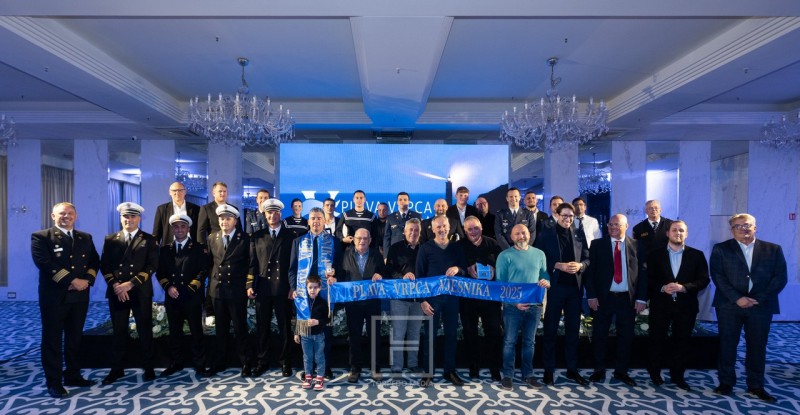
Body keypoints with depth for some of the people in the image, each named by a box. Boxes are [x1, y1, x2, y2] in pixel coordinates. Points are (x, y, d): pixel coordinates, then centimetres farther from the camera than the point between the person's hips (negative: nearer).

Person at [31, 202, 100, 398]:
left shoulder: (86, 238, 12)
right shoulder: (41, 237, -4)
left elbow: (95, 261, 8)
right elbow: (45, 264, -15)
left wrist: (87, 280, -10)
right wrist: (72, 281, -18)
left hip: (80, 296, 5)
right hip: (54, 296, -5)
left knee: (75, 339, 14)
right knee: (52, 340, 6)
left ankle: (73, 375, 25)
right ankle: (54, 382, 15)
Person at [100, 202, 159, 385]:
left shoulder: (148, 240, 2)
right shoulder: (110, 239, 11)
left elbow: (151, 266, -6)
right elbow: (104, 265, 5)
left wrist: (131, 283, -15)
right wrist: (115, 285, -10)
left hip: (140, 292, -2)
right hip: (116, 292, 2)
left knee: (145, 331, 4)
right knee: (118, 332, 9)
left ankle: (148, 368, 15)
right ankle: (117, 369, 22)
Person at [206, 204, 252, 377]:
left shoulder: (245, 238, -4)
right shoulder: (212, 238, 8)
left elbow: (250, 263, -4)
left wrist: (249, 284, -10)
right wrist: (210, 283, 9)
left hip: (237, 290, -3)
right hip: (217, 289, 4)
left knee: (240, 328, 4)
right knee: (221, 328, 14)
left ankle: (245, 363, 15)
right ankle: (219, 362, 27)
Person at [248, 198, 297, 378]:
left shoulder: (291, 235, 4)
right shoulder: (257, 237, 10)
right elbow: (252, 263, 7)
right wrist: (249, 285, -3)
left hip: (283, 289, -2)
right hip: (262, 288, 2)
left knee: (285, 327, 7)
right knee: (262, 327, 10)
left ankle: (285, 362, 20)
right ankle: (262, 362, 25)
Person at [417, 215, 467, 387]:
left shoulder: (457, 248, 9)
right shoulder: (425, 248, -1)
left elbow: (465, 269, 11)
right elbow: (419, 275, -3)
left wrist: (458, 269, -14)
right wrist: (422, 300, -10)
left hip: (452, 296, 3)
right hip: (432, 297, -3)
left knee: (451, 334, 10)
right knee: (429, 334, 2)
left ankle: (450, 370, 23)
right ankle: (428, 372, 15)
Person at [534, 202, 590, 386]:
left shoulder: (579, 235, 11)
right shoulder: (546, 234, -1)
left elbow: (587, 258, 9)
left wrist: (579, 265, -11)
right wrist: (558, 265, -18)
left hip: (575, 287, 4)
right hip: (554, 287, -4)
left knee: (573, 330, 11)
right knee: (550, 330, 5)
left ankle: (572, 369, 24)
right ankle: (548, 370, 15)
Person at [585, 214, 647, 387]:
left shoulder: (636, 246, 4)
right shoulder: (597, 245, 1)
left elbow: (642, 273, 4)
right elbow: (590, 271, -1)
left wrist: (641, 298, -3)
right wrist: (591, 295, -8)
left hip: (628, 298, 1)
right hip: (603, 297, -1)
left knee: (626, 336, 9)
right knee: (599, 335, 6)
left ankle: (621, 371, 24)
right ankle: (599, 370, 20)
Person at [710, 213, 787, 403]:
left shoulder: (773, 249, 8)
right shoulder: (721, 249, 3)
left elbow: (780, 278, 1)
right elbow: (718, 276, -4)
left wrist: (758, 298, -10)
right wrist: (737, 298, -14)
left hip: (761, 305, 1)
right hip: (729, 305, -1)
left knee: (757, 346, 9)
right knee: (727, 344, 4)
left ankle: (756, 386, 22)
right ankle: (726, 383, 15)